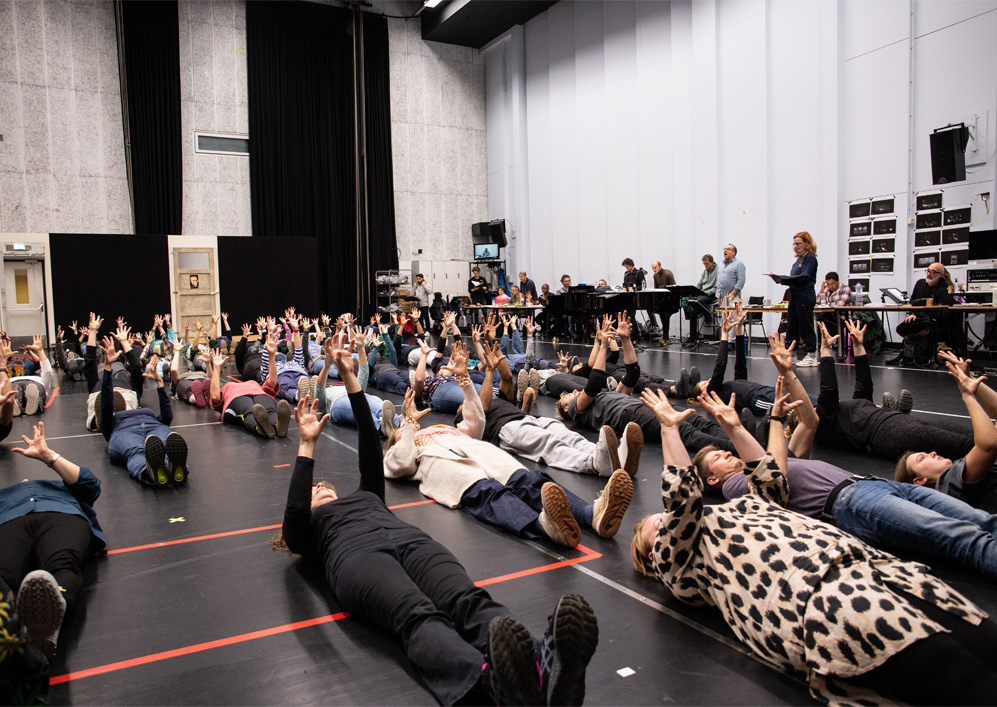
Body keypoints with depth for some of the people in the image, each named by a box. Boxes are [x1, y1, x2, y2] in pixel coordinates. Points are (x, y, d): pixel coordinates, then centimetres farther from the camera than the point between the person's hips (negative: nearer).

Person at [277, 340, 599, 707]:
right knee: (417, 615, -39)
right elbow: (295, 509, 10)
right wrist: (307, 445, 8)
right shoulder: (308, 525, 35)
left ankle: (544, 665, -64)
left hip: (409, 538, 4)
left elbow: (370, 449, 33)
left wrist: (350, 378, 27)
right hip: (355, 552, -3)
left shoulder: (365, 495, 44)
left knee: (467, 599, -33)